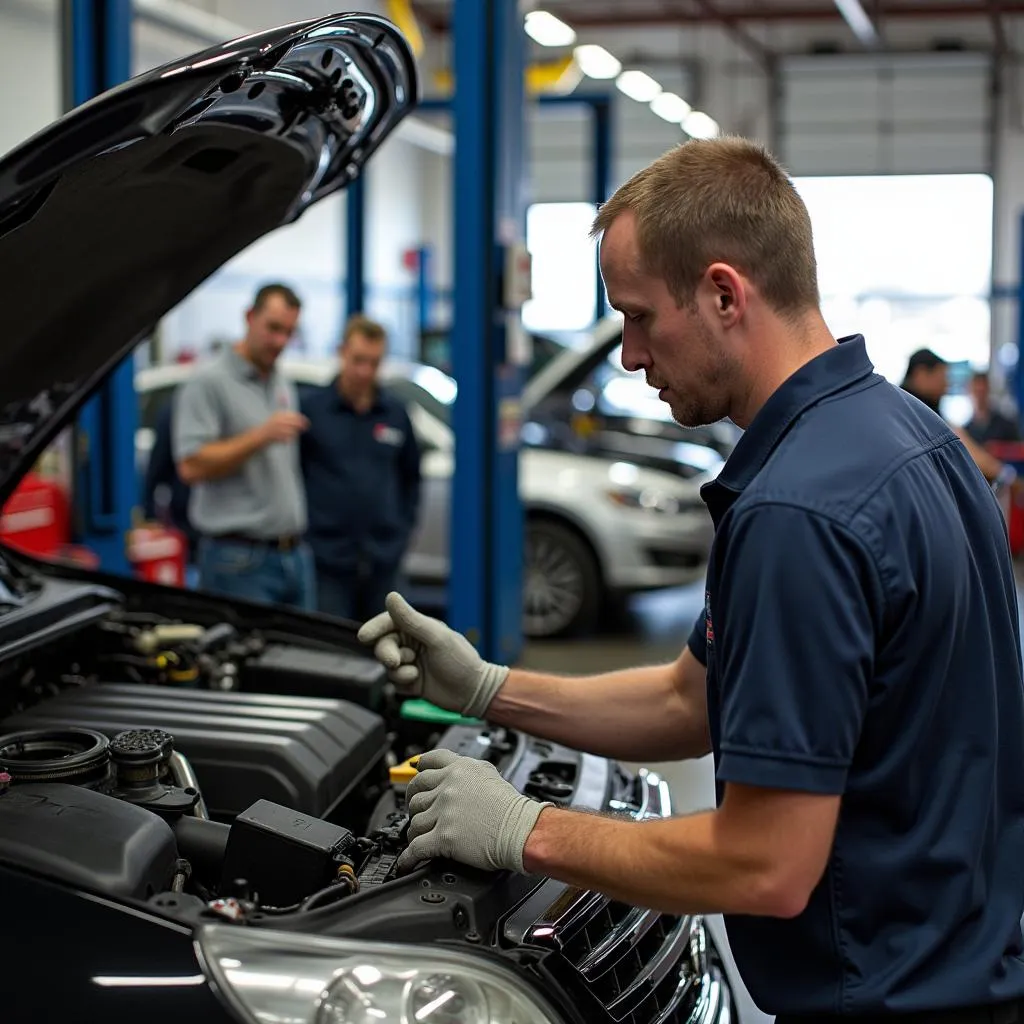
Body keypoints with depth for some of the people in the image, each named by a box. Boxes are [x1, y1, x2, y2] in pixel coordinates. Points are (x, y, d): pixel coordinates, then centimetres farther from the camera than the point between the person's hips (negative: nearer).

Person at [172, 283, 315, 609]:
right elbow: (190, 467, -18)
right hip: (239, 559, -8)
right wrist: (262, 436, -21)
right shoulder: (209, 383, -8)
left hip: (295, 554, 8)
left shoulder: (284, 386, 17)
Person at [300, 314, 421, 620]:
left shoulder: (395, 413, 9)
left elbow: (411, 475, 20)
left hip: (383, 560, 4)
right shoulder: (309, 406, -3)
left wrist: (405, 525, 12)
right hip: (328, 560, -4)